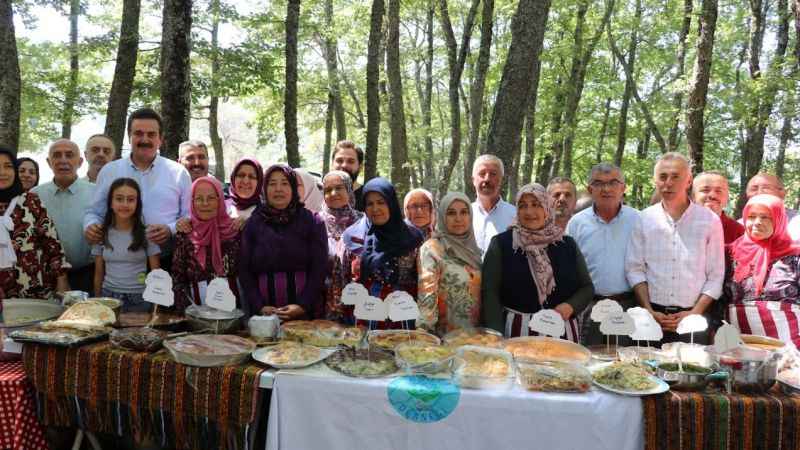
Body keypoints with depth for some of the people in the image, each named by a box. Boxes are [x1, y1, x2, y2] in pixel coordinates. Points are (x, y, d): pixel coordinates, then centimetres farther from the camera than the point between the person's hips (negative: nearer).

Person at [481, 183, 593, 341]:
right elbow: (490, 293, -8)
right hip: (517, 329, -2)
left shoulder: (567, 245, 6)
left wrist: (571, 306, -11)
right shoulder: (501, 243, -3)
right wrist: (498, 337, -17)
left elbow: (587, 287, 10)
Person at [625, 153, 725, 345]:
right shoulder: (644, 219, 3)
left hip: (692, 316, -1)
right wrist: (649, 312, -5)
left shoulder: (709, 221, 1)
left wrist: (695, 313, -7)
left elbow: (715, 276, 2)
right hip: (653, 317, 1)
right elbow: (635, 269, 3)